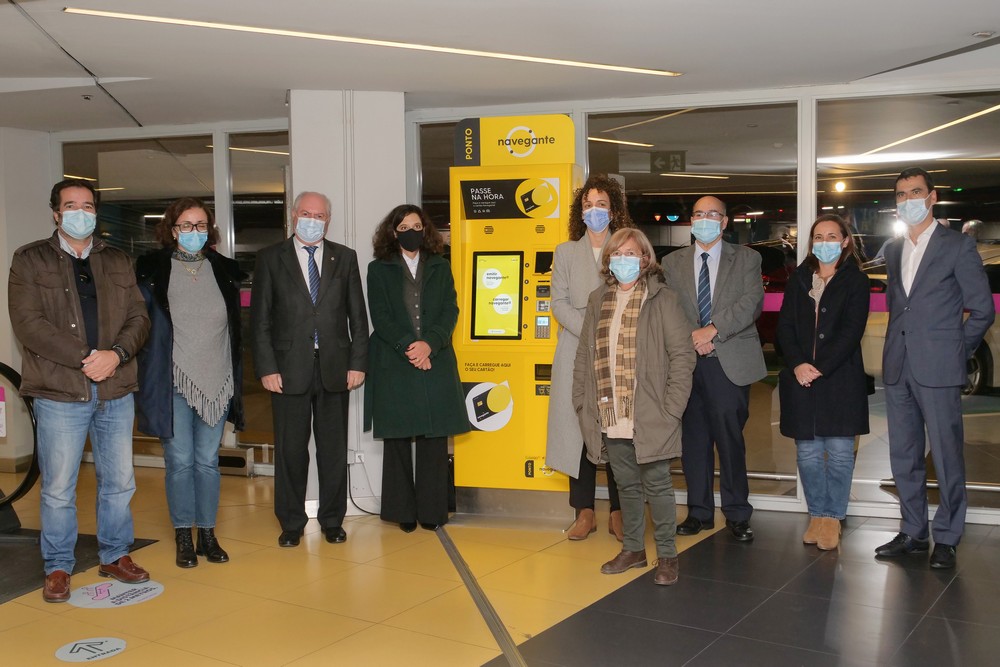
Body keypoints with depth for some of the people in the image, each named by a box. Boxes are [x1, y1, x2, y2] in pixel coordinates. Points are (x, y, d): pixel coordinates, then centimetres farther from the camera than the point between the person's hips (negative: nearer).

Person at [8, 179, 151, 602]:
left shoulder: (118, 263, 14)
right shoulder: (30, 260, 2)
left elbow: (139, 318, 7)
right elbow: (28, 324, -9)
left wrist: (116, 354, -13)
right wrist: (87, 357, -17)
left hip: (115, 391, 4)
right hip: (60, 393, -3)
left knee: (119, 483, 11)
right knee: (58, 489, 3)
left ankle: (115, 557, 27)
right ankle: (58, 568, 19)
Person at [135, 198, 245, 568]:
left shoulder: (225, 270, 7)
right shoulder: (151, 269, -1)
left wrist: (236, 376, 10)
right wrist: (147, 374, -4)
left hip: (216, 382, 3)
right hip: (173, 382, -2)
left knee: (208, 461, 9)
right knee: (179, 461, 2)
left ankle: (208, 534, 19)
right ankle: (183, 538, 15)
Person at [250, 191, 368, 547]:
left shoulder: (345, 257, 9)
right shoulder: (271, 258, 4)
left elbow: (357, 315, 7)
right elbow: (260, 319, 0)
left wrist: (358, 362, -1)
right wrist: (266, 368, -7)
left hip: (335, 368, 2)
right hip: (289, 369, -1)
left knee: (334, 449, 8)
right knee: (290, 450, 6)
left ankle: (332, 520, 22)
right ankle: (291, 522, 19)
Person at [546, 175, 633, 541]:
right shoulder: (565, 251, 13)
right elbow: (558, 302, 4)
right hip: (576, 354, 1)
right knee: (579, 429, 0)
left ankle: (618, 512, 7)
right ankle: (584, 512, 8)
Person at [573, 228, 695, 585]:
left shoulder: (663, 300, -5)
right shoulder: (598, 300, 11)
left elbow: (682, 355, -8)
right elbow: (584, 355, 14)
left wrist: (671, 408, -13)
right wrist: (582, 402, 8)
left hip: (649, 418, -5)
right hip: (611, 418, 5)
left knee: (657, 485, 3)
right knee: (627, 485, 15)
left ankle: (666, 555, 17)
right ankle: (633, 548, 28)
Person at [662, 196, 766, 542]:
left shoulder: (746, 259, 8)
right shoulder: (672, 262, 14)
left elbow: (752, 302, -6)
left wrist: (714, 330, -16)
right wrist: (691, 339, -9)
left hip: (730, 362, -2)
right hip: (687, 361, 2)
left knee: (731, 439, -1)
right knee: (693, 439, 6)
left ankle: (737, 514, 11)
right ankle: (699, 511, 17)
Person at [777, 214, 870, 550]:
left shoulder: (855, 281, 2)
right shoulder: (799, 279, 12)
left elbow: (852, 331, -7)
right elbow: (784, 326, 6)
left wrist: (819, 368, -14)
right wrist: (797, 364, -9)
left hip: (840, 379, -3)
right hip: (800, 377, 3)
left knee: (840, 451, 0)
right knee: (808, 452, 5)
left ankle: (833, 517, 11)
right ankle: (817, 514, 17)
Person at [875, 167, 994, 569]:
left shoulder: (958, 246, -3)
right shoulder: (893, 250, 14)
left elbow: (982, 310, -2)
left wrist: (955, 350, -1)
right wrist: (898, 347, 13)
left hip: (938, 369, -6)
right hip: (898, 369, 6)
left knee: (947, 456, 0)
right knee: (903, 456, 11)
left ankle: (947, 539, 11)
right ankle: (913, 533, 22)